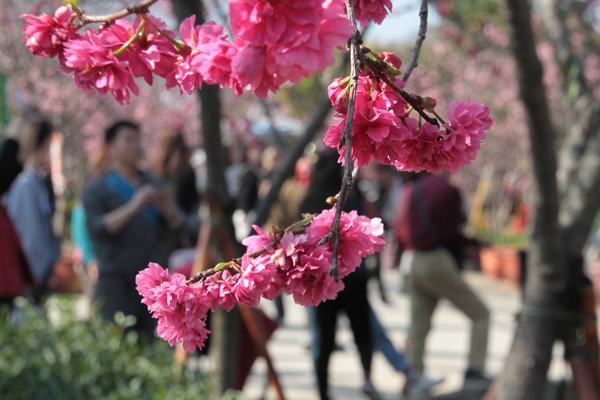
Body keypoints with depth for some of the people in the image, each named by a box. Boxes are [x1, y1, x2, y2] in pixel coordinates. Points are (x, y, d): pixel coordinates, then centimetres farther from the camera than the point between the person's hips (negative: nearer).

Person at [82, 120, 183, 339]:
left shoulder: (152, 185, 19)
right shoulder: (96, 189, 4)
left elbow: (178, 227, 16)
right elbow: (96, 228, -13)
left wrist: (169, 210, -6)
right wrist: (132, 207, -23)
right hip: (117, 285, -5)